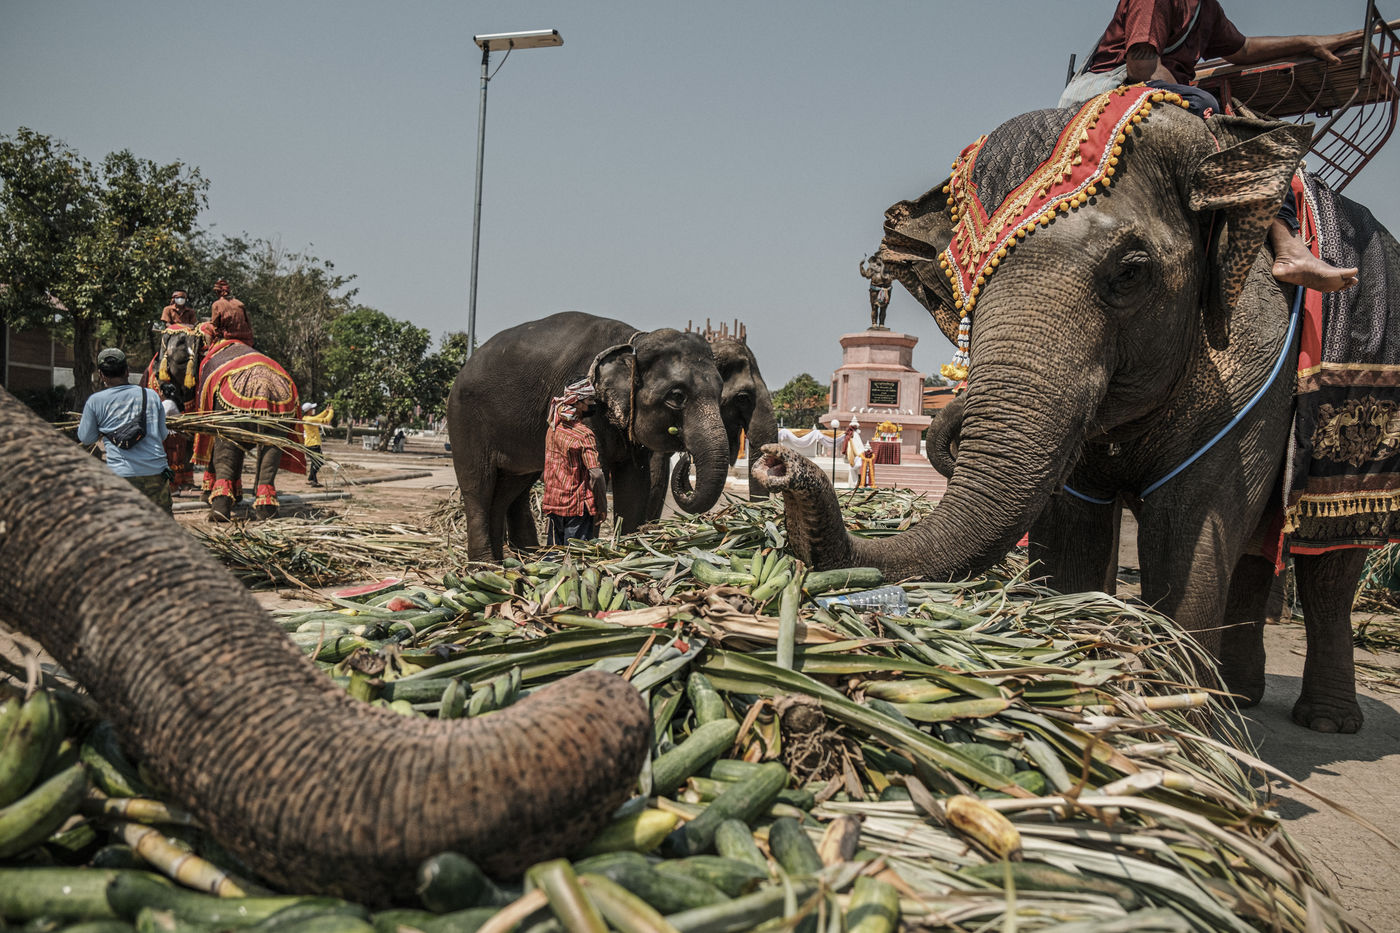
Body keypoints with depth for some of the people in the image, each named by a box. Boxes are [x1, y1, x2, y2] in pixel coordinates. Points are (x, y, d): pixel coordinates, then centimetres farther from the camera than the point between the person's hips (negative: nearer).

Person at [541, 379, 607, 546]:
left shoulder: (553, 428, 7)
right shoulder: (584, 434, -16)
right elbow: (596, 475, -20)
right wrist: (603, 508, -13)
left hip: (552, 501, 7)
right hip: (577, 506, -7)